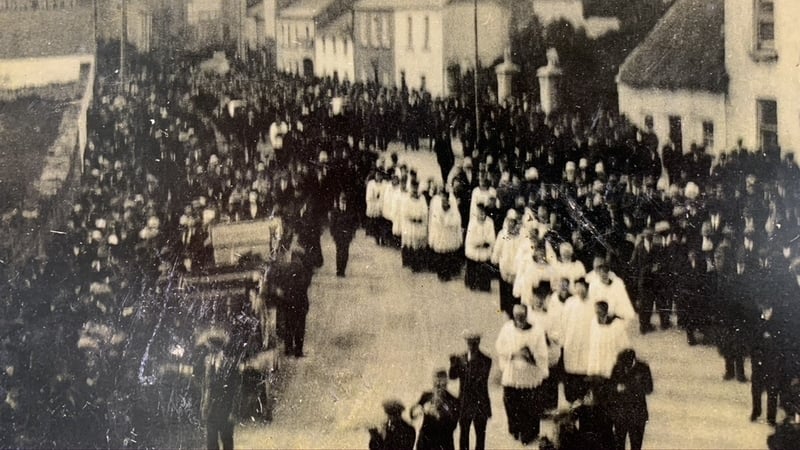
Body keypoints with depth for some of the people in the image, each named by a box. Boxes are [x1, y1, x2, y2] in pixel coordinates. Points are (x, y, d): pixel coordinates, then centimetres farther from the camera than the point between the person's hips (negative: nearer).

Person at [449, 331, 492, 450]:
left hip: (480, 403, -2)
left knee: (480, 434, 5)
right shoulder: (460, 358, 2)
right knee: (463, 433, 10)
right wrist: (453, 365, -22)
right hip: (464, 403, 2)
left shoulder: (485, 360, -7)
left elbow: (481, 377, -17)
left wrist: (473, 362, -24)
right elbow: (452, 376, -4)